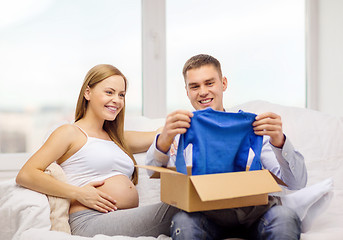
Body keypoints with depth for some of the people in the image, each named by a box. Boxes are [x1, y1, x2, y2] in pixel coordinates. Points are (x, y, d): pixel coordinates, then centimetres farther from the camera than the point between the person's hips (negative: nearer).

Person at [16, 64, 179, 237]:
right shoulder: (70, 133, 4)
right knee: (174, 210, -27)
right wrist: (78, 193, -14)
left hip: (129, 220, 7)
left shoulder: (117, 138, 26)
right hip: (91, 221, -7)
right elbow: (25, 175, -5)